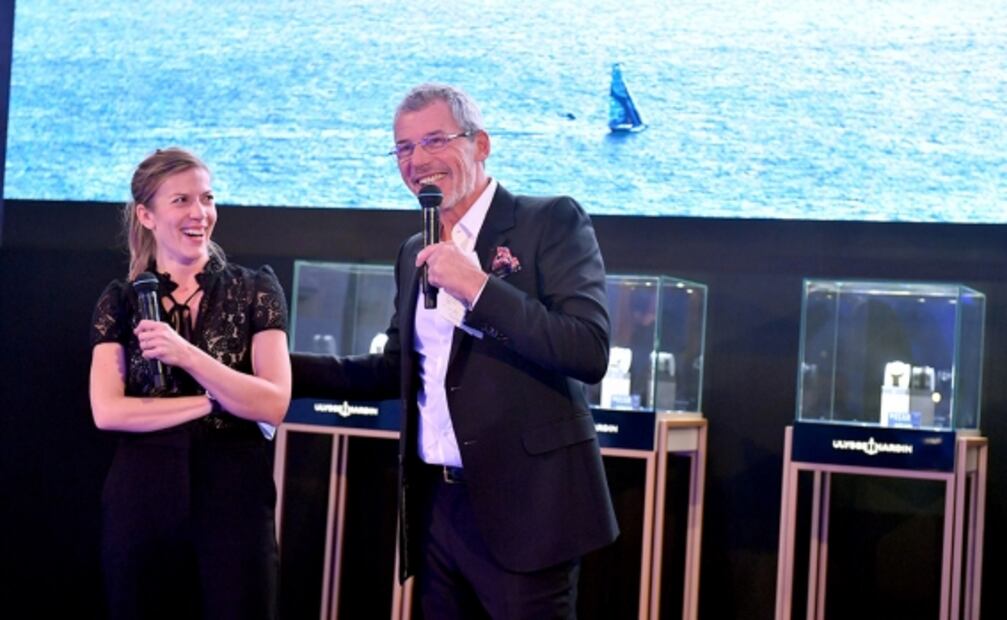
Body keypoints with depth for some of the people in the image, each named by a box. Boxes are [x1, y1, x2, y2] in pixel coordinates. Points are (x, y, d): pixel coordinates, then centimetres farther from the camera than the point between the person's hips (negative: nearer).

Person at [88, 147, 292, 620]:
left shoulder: (255, 291, 2)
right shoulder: (120, 301, 6)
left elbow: (274, 405, -8)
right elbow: (107, 411, -6)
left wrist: (186, 354, -18)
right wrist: (215, 401, -9)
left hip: (234, 498, -1)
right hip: (141, 499, 1)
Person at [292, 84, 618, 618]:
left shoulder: (551, 222, -6)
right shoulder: (414, 254, 15)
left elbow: (590, 352, -17)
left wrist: (478, 288, -22)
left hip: (521, 507, -6)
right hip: (437, 505, 7)